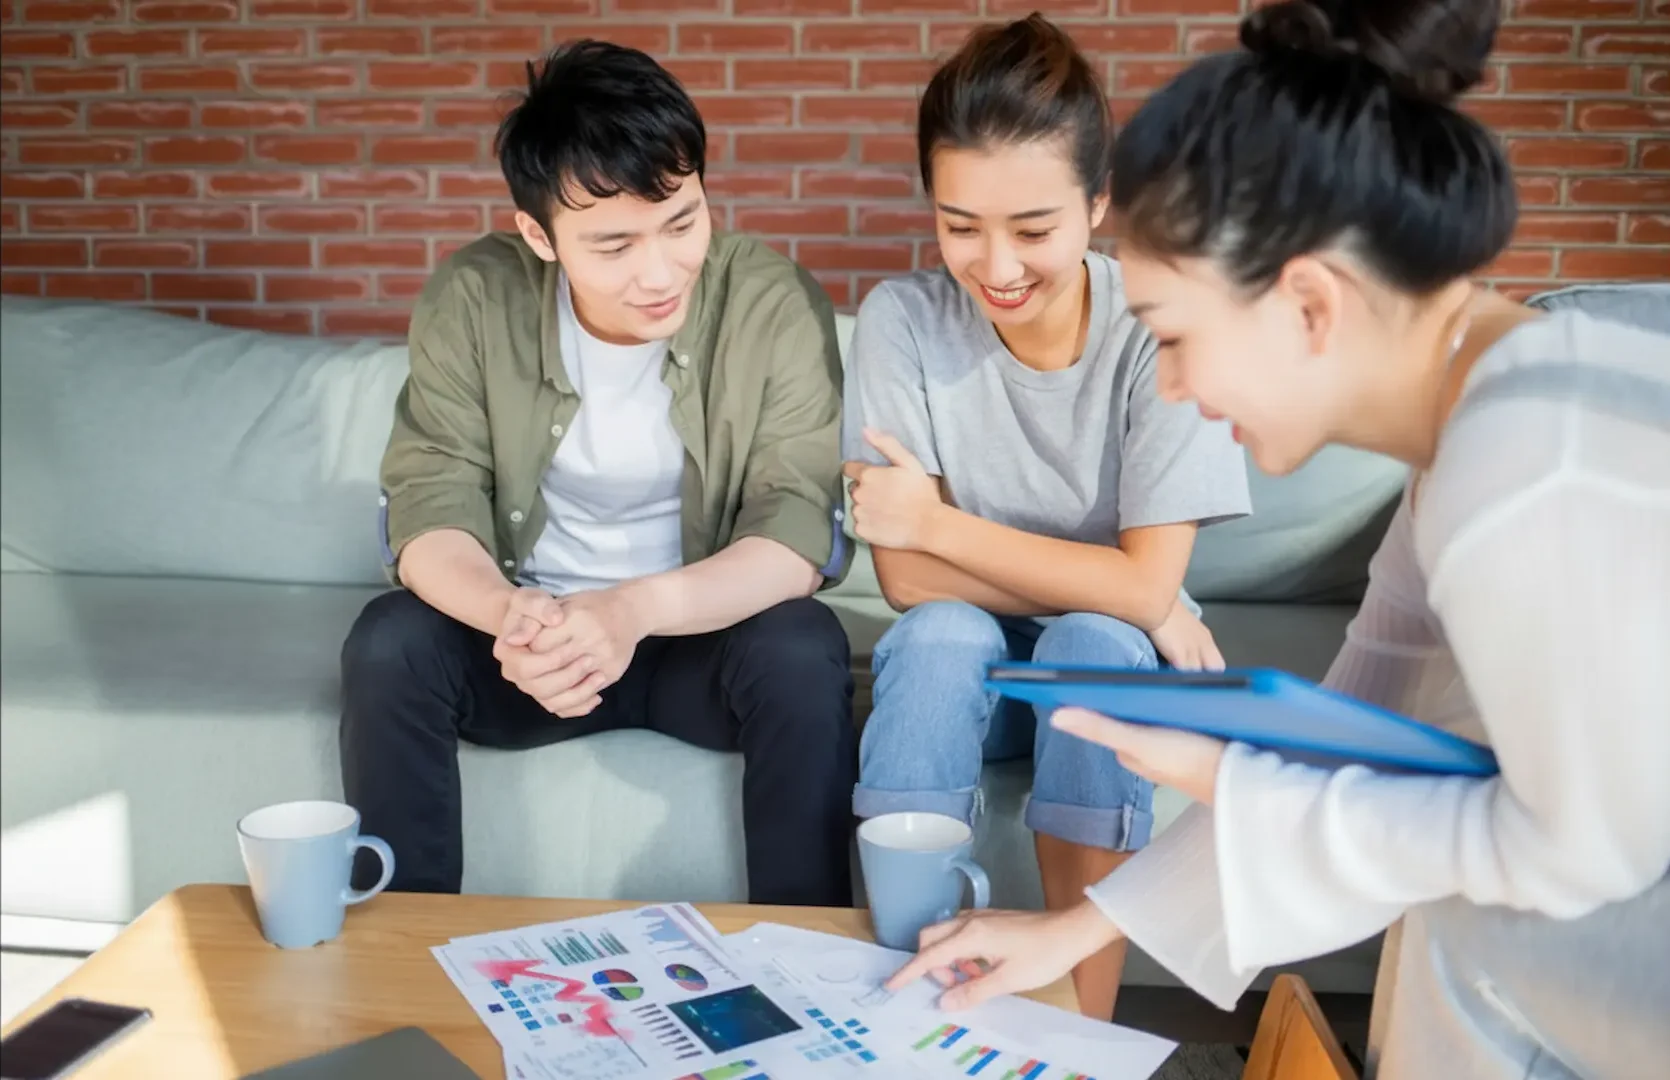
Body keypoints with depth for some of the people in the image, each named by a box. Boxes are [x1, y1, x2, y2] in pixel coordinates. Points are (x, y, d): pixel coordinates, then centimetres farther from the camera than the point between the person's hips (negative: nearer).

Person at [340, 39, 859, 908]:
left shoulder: (776, 304, -16)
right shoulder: (471, 300, -12)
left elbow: (797, 530, -22)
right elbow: (429, 509, -14)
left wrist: (636, 610, -41)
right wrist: (509, 614, -39)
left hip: (704, 635, -1)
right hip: (530, 634, 2)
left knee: (803, 651, -31)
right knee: (387, 645, -25)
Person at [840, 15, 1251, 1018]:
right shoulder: (903, 320, -15)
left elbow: (1147, 586, -20)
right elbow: (909, 580, -17)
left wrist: (939, 524, -20)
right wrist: (1123, 598, -20)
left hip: (1110, 664, 0)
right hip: (959, 666, 1)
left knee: (1091, 641, -32)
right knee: (938, 635, -31)